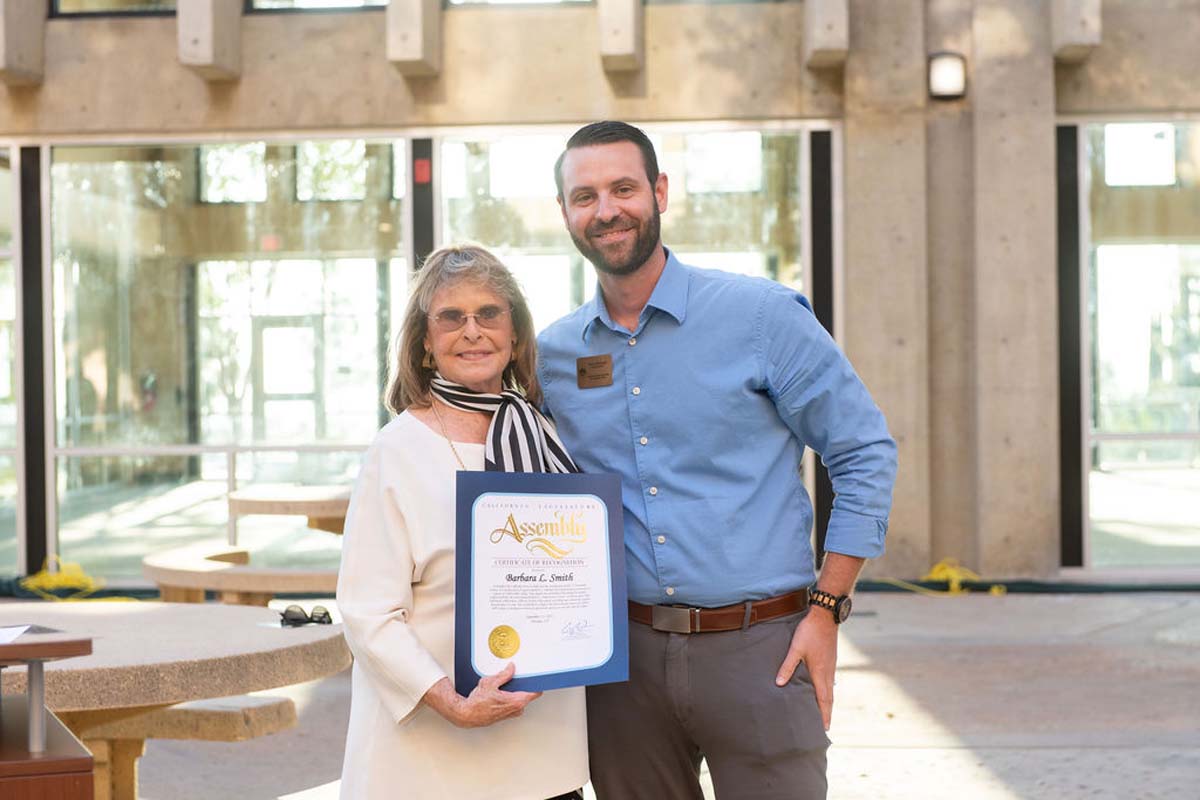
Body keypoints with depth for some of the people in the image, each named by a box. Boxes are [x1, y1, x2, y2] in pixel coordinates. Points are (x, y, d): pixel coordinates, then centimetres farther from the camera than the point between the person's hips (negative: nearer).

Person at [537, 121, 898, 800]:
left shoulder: (761, 314, -4)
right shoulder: (552, 354, 7)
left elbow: (866, 452, -1)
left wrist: (827, 610, -5)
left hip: (758, 650, -3)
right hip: (623, 656, 3)